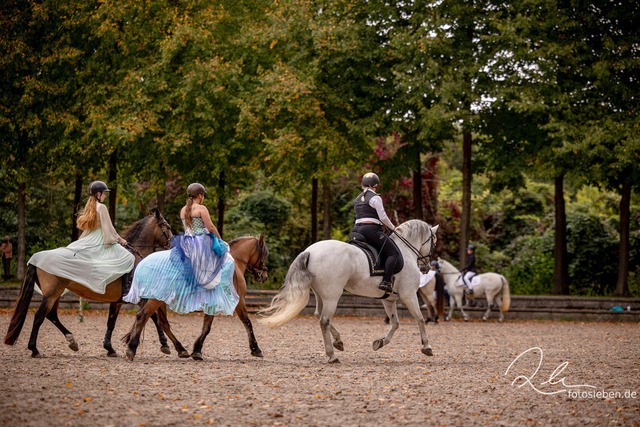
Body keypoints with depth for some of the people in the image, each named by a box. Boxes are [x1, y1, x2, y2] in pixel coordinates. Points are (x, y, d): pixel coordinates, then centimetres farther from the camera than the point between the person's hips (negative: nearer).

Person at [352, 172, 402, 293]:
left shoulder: (357, 199, 19)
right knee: (394, 253, -8)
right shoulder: (375, 198, -6)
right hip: (372, 230, -8)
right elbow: (383, 217, -9)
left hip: (357, 229, 8)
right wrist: (392, 227, 8)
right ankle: (386, 281, -23)